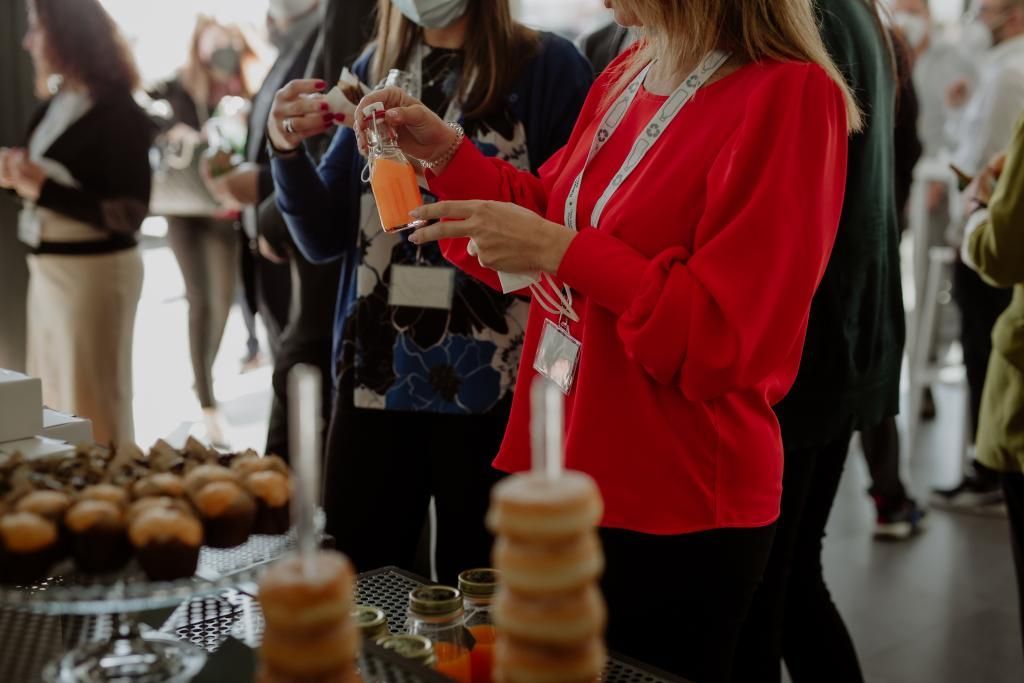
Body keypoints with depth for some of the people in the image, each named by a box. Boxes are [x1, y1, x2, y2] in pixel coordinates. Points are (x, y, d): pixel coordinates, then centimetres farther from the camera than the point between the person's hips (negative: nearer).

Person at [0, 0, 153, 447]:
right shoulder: (56, 103, 9)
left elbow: (128, 214, -19)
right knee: (51, 398, 17)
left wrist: (43, 188, -21)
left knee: (92, 406, 3)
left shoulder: (117, 113, -15)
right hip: (46, 266, 8)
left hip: (93, 271, -8)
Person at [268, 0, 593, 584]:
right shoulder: (373, 72, 11)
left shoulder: (549, 67, -4)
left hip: (493, 389, -4)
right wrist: (289, 151, -7)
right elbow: (325, 239, 10)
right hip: (373, 380, 4)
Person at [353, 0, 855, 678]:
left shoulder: (789, 95, -17)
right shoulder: (625, 76, 7)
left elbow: (730, 335, -20)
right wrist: (447, 153, 4)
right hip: (568, 476, 8)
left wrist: (561, 252, -23)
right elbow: (551, 224, 17)